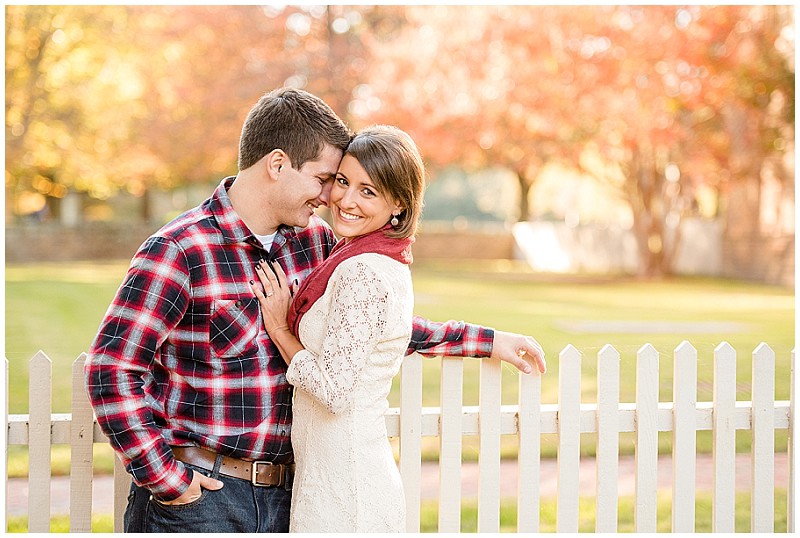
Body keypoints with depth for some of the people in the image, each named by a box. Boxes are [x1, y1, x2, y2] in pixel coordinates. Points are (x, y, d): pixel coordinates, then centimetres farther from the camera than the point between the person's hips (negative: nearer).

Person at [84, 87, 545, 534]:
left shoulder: (316, 241, 8)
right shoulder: (178, 251, -13)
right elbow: (111, 370, -15)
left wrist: (483, 340, 23)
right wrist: (168, 480, -15)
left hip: (281, 496, 6)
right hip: (195, 496, -6)